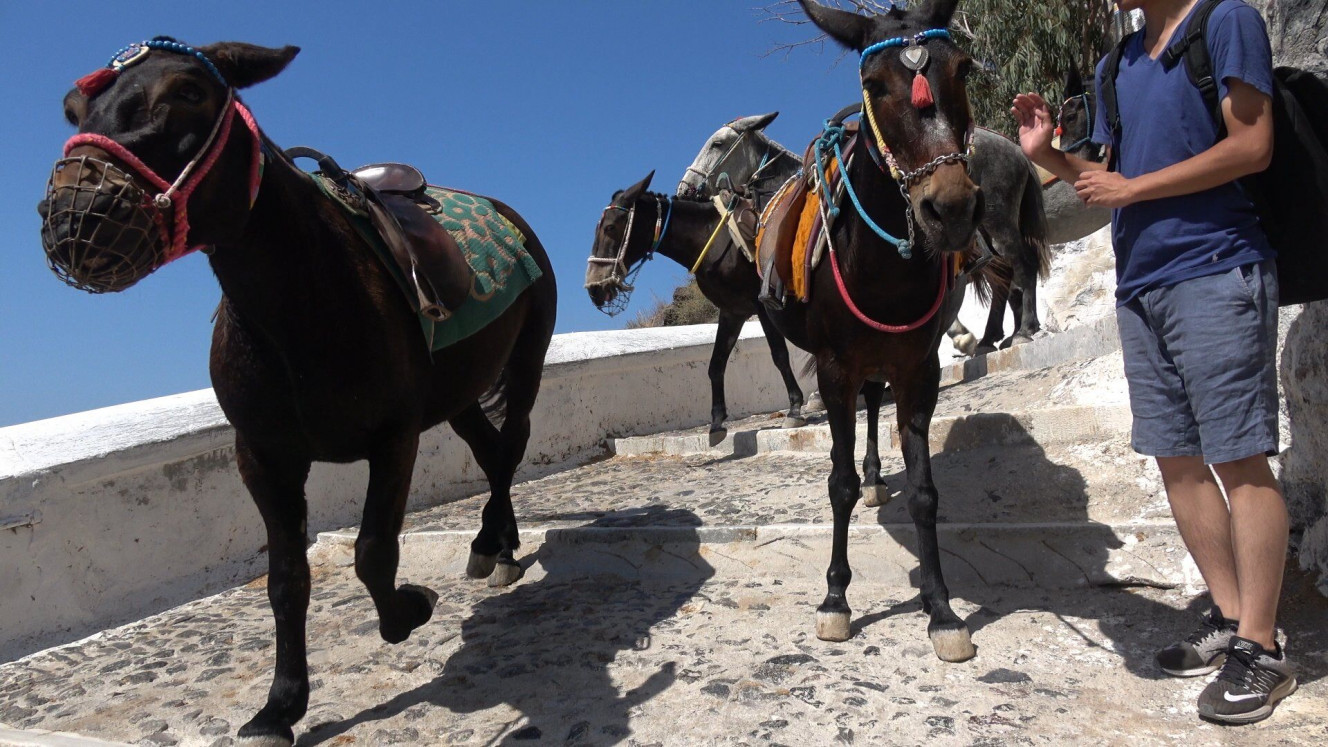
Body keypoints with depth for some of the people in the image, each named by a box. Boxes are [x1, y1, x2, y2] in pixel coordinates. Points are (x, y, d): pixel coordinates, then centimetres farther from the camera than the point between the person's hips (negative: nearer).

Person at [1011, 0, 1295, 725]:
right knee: (1176, 459, 9)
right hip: (1140, 285, 8)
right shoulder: (1117, 66, 19)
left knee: (1239, 459, -5)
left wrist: (1132, 188, -11)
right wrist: (1048, 155, 5)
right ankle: (1229, 616, 20)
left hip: (1215, 273, -7)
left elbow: (1252, 146, -12)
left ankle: (1260, 646, 3)